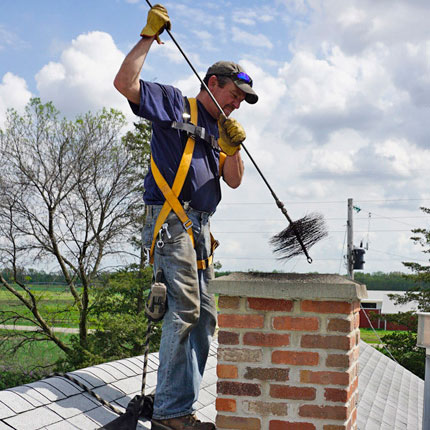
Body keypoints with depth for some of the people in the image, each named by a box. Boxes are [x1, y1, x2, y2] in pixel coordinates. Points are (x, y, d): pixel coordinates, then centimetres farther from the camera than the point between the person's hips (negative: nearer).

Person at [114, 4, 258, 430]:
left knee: (204, 315, 7)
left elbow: (233, 181, 14)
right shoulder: (174, 104, 4)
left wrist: (232, 149, -5)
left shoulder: (220, 129, 24)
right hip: (170, 220, -9)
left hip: (199, 227, 9)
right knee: (184, 309, -16)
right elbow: (124, 83, -10)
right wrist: (149, 36, -7)